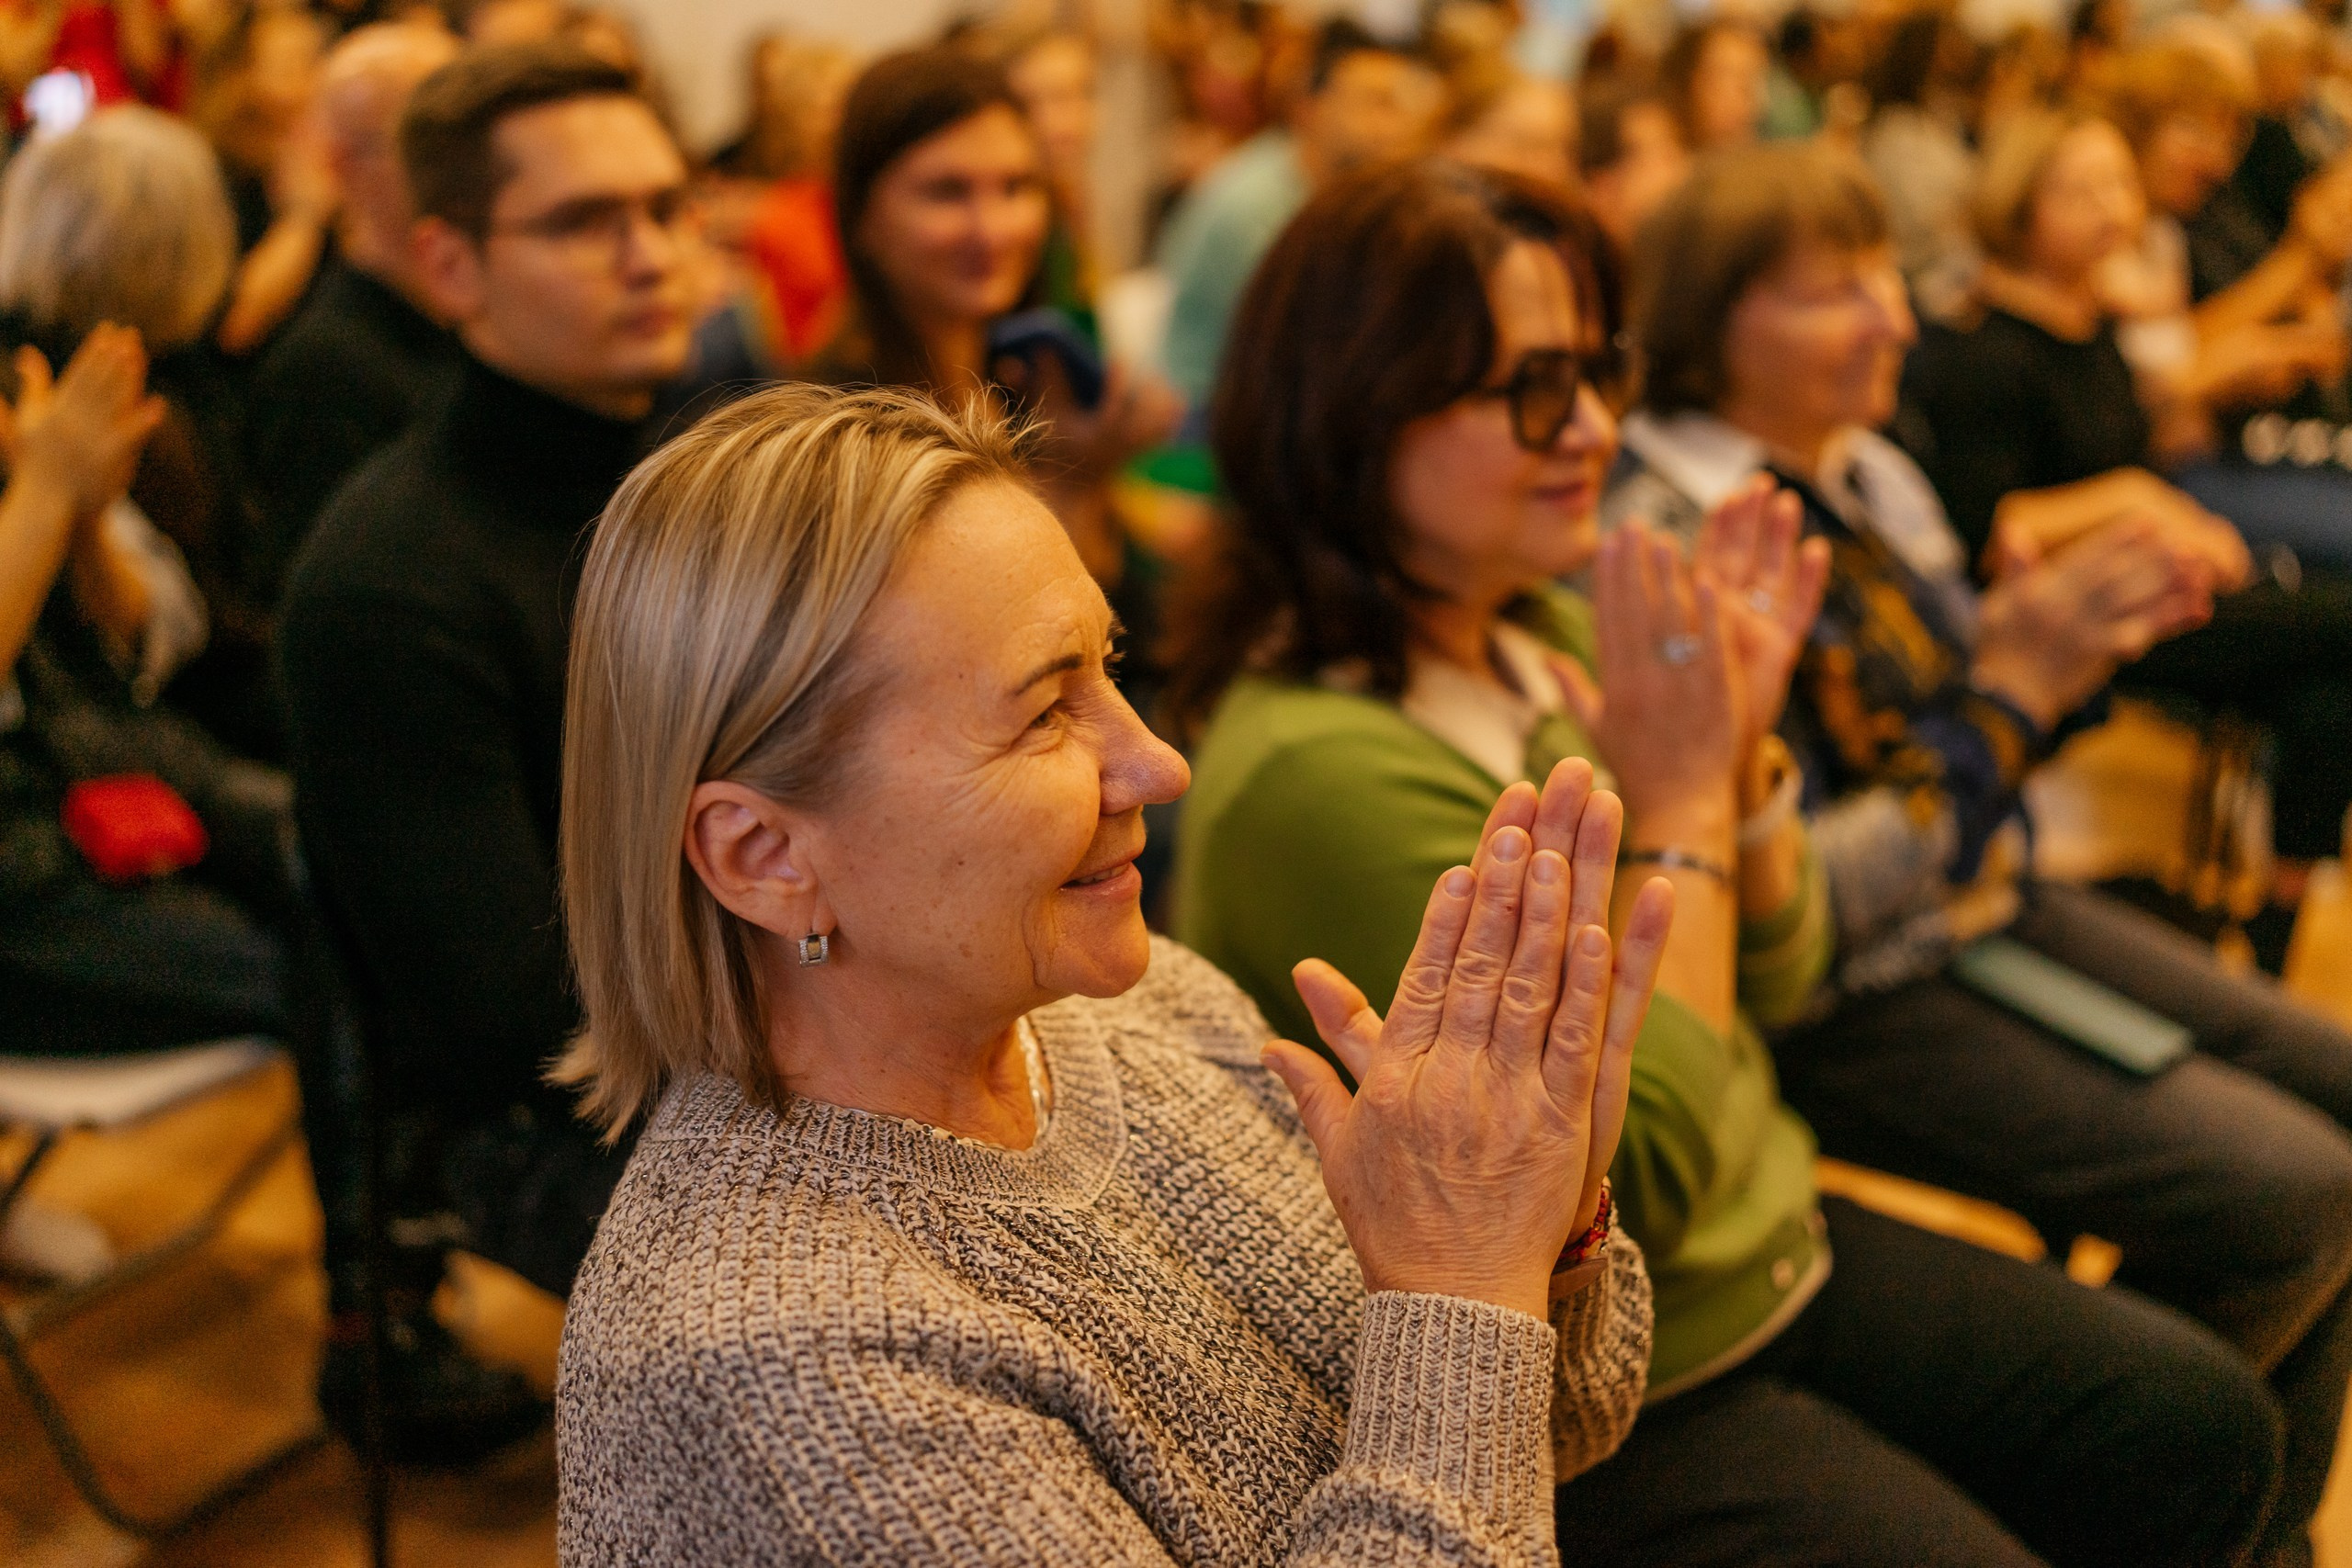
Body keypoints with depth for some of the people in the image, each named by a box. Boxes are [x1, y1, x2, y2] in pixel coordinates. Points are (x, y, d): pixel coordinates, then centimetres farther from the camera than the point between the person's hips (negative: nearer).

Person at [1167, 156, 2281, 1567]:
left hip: (1772, 1244, 8)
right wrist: (1677, 804, -22)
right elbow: (1633, 1178, -27)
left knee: (2208, 1430, 11)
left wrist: (1741, 751, -12)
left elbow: (1775, 983, 6)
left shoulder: (1549, 635, -1)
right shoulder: (1320, 772, -29)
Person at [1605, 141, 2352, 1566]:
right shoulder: (1671, 542, -22)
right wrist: (2010, 696, -24)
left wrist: (2070, 652, -7)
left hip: (1986, 904, 9)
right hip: (1843, 1005, -9)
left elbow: (1966, 753, 14)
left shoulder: (1872, 475, 4)